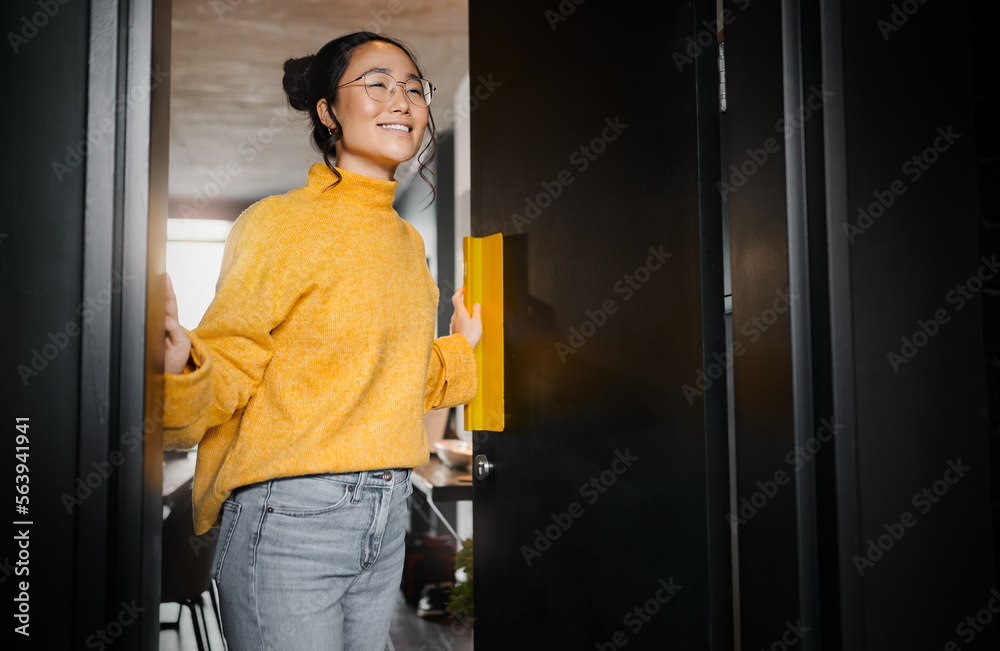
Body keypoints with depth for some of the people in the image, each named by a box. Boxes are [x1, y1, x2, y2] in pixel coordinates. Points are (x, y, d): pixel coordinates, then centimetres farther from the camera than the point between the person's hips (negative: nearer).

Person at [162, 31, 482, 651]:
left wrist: (464, 345, 15)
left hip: (387, 519, 7)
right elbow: (228, 370, -13)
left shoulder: (408, 239, 12)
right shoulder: (278, 222, -8)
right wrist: (176, 361, -31)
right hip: (288, 516, -6)